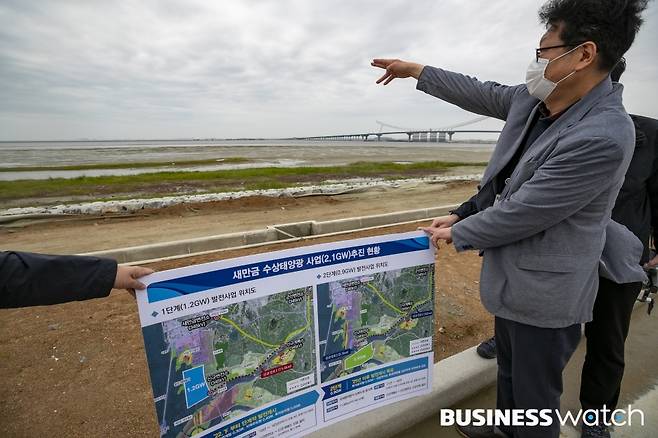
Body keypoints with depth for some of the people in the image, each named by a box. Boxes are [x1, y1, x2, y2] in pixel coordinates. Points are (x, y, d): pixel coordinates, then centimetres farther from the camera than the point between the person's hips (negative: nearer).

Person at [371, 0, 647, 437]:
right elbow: (481, 93, 12)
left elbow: (519, 213, -26)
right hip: (513, 278, 9)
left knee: (535, 395, 14)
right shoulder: (533, 100, -3)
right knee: (509, 370, 30)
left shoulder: (603, 137, -28)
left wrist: (457, 233, -10)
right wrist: (416, 70, 18)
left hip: (545, 294, -9)